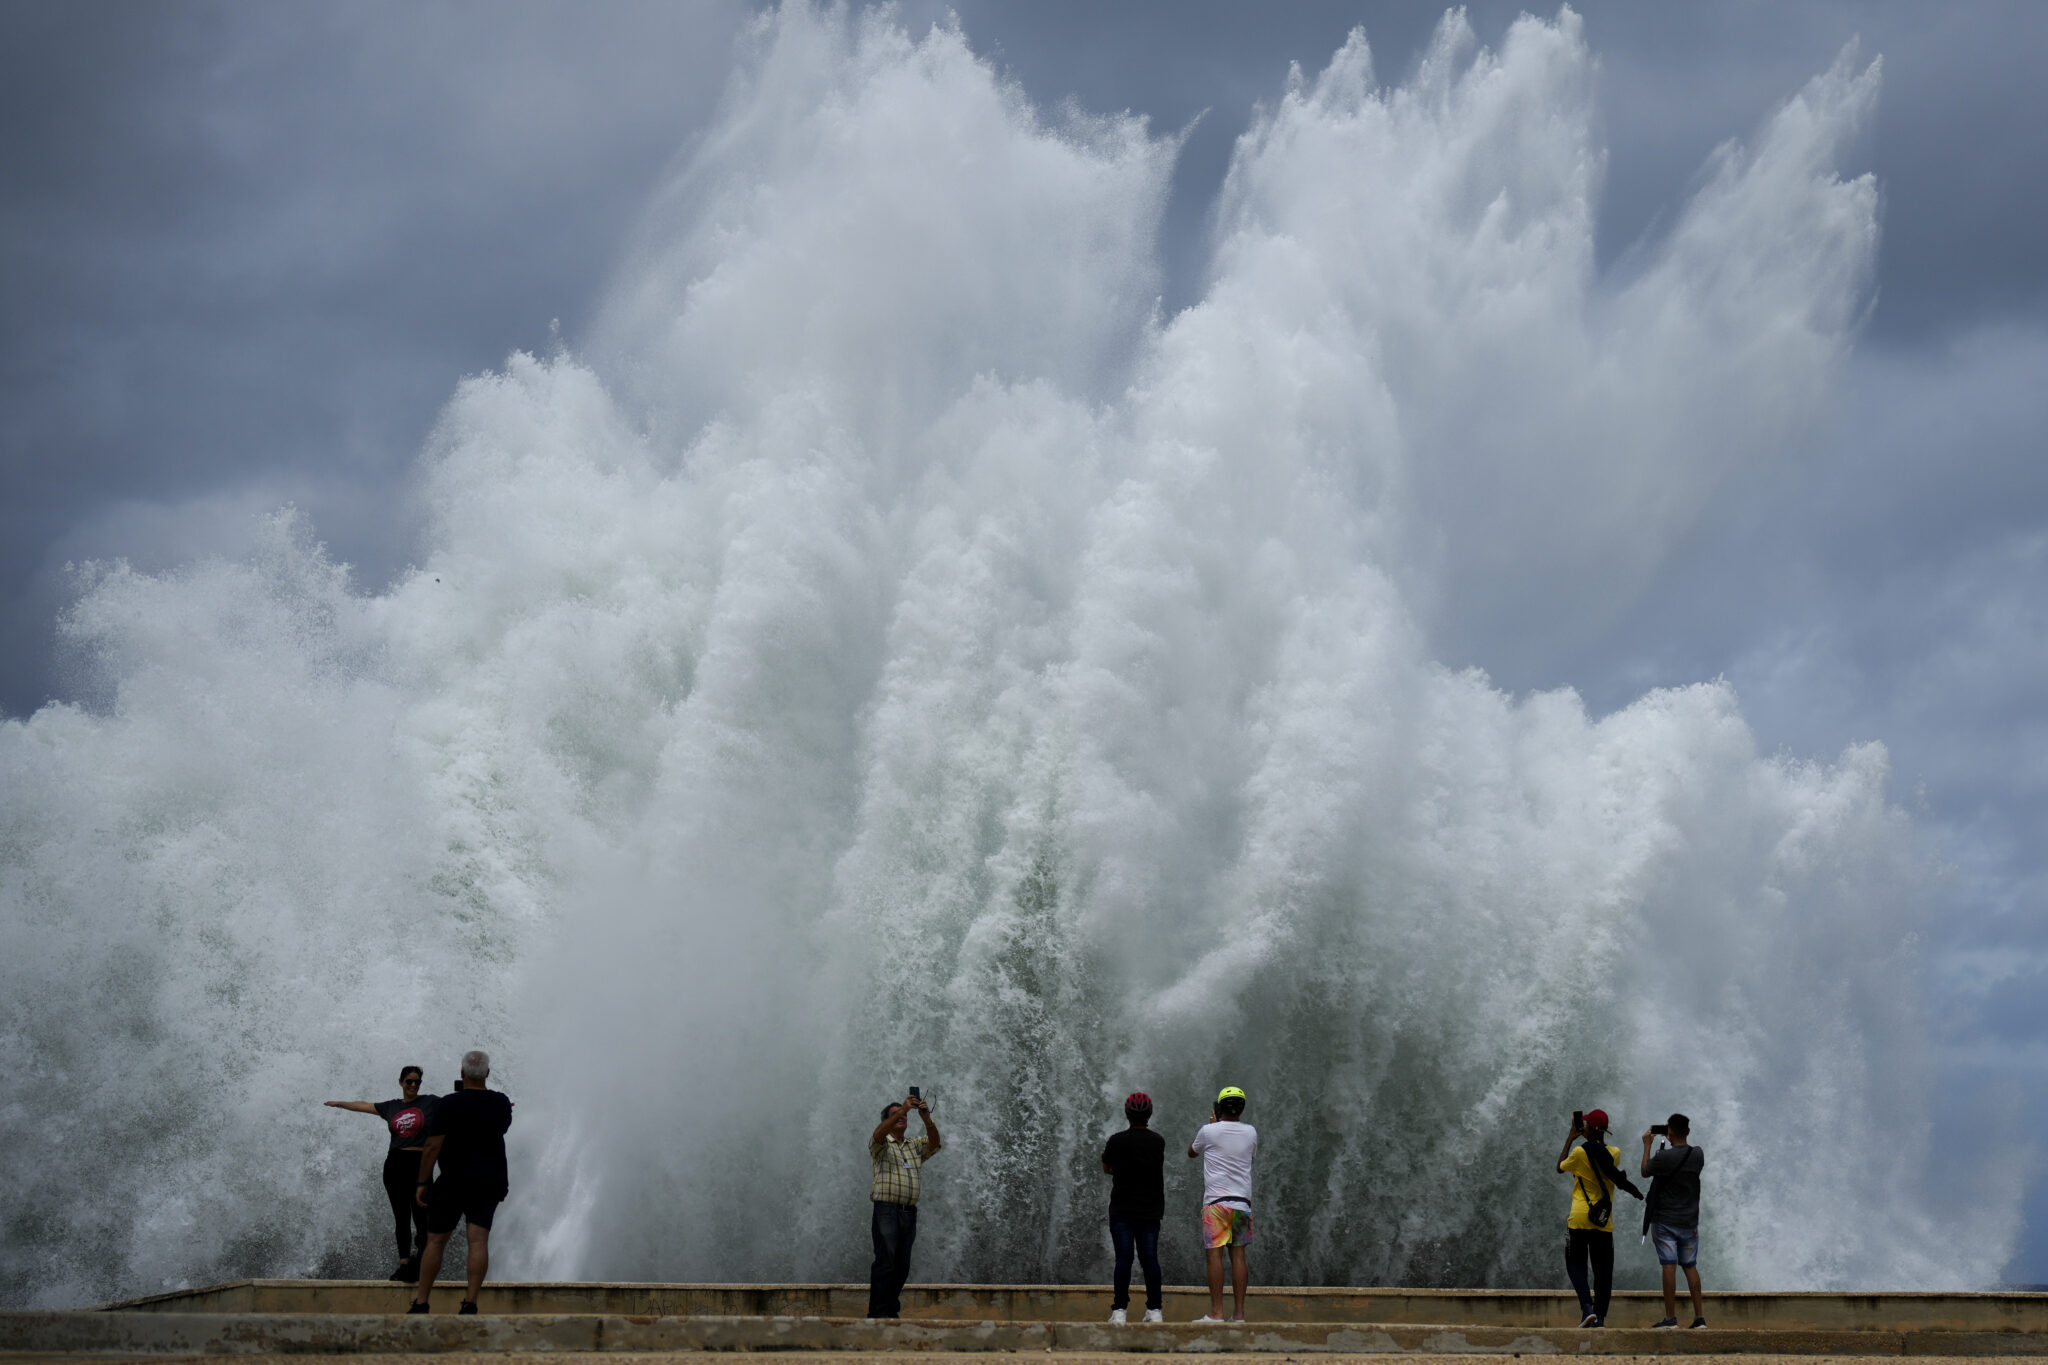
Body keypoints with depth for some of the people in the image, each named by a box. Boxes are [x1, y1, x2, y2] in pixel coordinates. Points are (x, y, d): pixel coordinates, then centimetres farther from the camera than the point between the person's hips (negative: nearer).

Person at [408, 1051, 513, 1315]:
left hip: (453, 1181, -3)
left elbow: (432, 1147, -11)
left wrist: (423, 1183, -4)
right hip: (491, 1181, 3)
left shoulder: (448, 1104, -10)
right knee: (479, 1241, -3)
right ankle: (470, 1302, -12)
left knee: (435, 1241, 5)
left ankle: (421, 1302, 6)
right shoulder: (501, 1103, 3)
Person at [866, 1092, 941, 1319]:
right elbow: (879, 1134, -15)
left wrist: (927, 1118, -15)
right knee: (885, 1261, -13)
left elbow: (934, 1143, 3)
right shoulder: (881, 1145, 7)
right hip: (886, 1209, -5)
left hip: (909, 1213, 5)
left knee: (902, 1266, 4)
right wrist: (902, 1109, -24)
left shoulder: (915, 1146, 21)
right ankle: (878, 1313, -15)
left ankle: (892, 1310, 9)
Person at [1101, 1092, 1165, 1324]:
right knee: (1150, 1258, 5)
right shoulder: (1158, 1142, -1)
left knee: (1123, 1259, -3)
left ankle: (1119, 1310, -5)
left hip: (1122, 1210, -2)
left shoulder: (1117, 1141, -8)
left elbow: (1106, 1169, 7)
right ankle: (1154, 1310, 4)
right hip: (1151, 1210, 2)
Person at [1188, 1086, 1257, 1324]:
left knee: (1215, 1255, -4)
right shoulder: (1250, 1132, 6)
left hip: (1216, 1201, -4)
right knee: (1239, 1255, 4)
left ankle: (1216, 1312, -9)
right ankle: (1239, 1313, 2)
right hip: (1242, 1201, 4)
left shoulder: (1209, 1131, -3)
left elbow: (1191, 1152, 17)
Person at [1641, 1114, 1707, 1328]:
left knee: (1669, 1266, -5)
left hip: (1665, 1220, -4)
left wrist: (1647, 1145, 12)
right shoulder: (1697, 1155, -3)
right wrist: (1677, 1144, 21)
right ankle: (1699, 1316, 8)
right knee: (1690, 1266, 12)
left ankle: (1671, 1317, -7)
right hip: (1689, 1220, 4)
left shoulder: (1663, 1156, -16)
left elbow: (1645, 1171, 2)